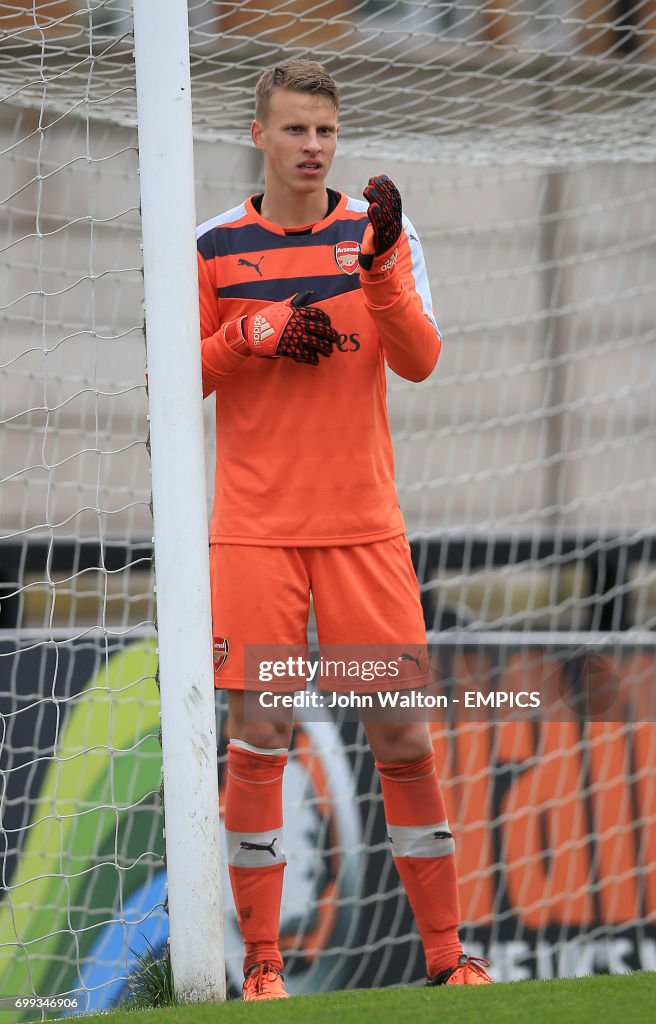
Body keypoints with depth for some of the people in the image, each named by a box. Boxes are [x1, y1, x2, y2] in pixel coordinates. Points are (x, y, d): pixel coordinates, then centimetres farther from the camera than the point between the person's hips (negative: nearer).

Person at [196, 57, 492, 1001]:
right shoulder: (214, 247, 4)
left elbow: (419, 360, -6)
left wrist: (381, 262, -21)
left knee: (404, 735, 0)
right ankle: (261, 961, 5)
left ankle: (444, 949, 9)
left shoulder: (379, 231, 5)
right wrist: (253, 333, -11)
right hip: (254, 529, 0)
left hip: (363, 525, 1)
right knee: (258, 738, -1)